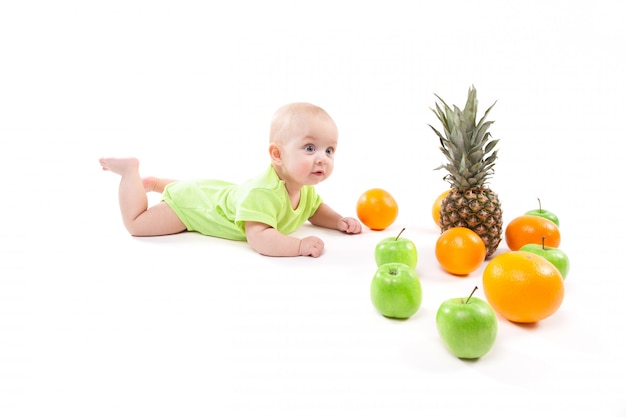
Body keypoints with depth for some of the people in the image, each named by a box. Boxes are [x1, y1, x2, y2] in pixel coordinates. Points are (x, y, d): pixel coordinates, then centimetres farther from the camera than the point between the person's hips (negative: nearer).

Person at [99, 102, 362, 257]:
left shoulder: (306, 189, -18)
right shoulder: (263, 192, -46)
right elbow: (258, 238, -52)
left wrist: (339, 221, -14)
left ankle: (153, 182, 55)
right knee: (136, 223, 2)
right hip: (190, 203, -8)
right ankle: (130, 169, 18)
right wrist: (300, 245, -55)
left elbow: (316, 210, 3)